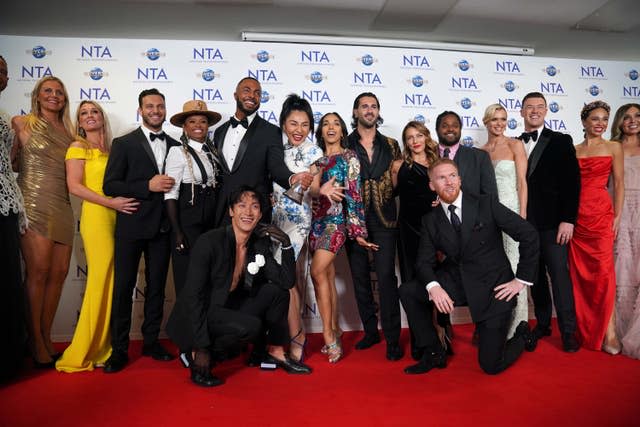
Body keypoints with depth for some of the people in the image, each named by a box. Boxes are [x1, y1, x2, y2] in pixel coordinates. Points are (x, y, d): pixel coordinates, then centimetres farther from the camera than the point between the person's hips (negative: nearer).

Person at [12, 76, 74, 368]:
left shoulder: (69, 132, 18)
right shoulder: (22, 123, 5)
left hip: (61, 207, 5)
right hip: (34, 204, -5)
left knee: (59, 273, 2)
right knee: (38, 272, -8)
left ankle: (46, 340, 14)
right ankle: (36, 344, 2)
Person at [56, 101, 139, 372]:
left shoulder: (108, 149, 19)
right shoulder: (78, 147, 2)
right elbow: (74, 186, -9)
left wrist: (120, 202, 3)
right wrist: (111, 202, -15)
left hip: (114, 218, 6)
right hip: (96, 217, -6)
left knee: (108, 281, 5)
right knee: (102, 279, -7)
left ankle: (101, 345, 16)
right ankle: (88, 350, 5)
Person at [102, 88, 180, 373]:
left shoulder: (174, 146, 11)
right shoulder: (124, 144, 1)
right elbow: (110, 186, -7)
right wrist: (148, 186, -17)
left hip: (162, 226, 3)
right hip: (131, 225, -3)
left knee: (156, 286, 10)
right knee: (123, 286, 2)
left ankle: (151, 341, 24)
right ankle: (119, 349, 13)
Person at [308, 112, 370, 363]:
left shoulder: (349, 157, 1)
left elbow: (354, 194, -4)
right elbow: (312, 189, 5)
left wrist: (358, 230, -7)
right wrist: (321, 190, -19)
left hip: (337, 219, -5)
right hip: (317, 220, 5)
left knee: (318, 271, -20)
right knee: (328, 276, 7)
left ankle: (328, 334, -11)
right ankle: (335, 330, 18)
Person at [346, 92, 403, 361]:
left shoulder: (390, 145, 11)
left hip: (383, 220, 0)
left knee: (386, 278, -6)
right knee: (360, 278, 9)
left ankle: (392, 339, 3)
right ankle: (370, 331, 24)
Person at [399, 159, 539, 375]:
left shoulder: (487, 204, -10)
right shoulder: (430, 220, 0)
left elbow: (529, 234, -8)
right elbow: (424, 261, -2)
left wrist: (522, 280, -8)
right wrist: (433, 286, -24)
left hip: (494, 288, -4)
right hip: (458, 282, 4)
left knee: (491, 364, -3)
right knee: (407, 291, -13)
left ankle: (522, 335, 31)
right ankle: (433, 353, 4)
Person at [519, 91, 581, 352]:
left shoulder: (561, 142, 4)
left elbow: (572, 182, -2)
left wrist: (568, 220, -10)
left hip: (551, 222, -3)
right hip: (524, 223, 3)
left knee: (559, 275, -3)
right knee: (535, 276, 9)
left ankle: (568, 331, 7)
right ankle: (543, 323, 21)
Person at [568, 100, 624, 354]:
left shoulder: (613, 147, 6)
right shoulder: (572, 150, 11)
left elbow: (619, 184, 3)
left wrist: (617, 216, -5)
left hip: (601, 212, -2)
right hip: (575, 214, 2)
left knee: (603, 270, -8)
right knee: (578, 271, 6)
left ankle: (608, 332, 1)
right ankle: (584, 327, 20)